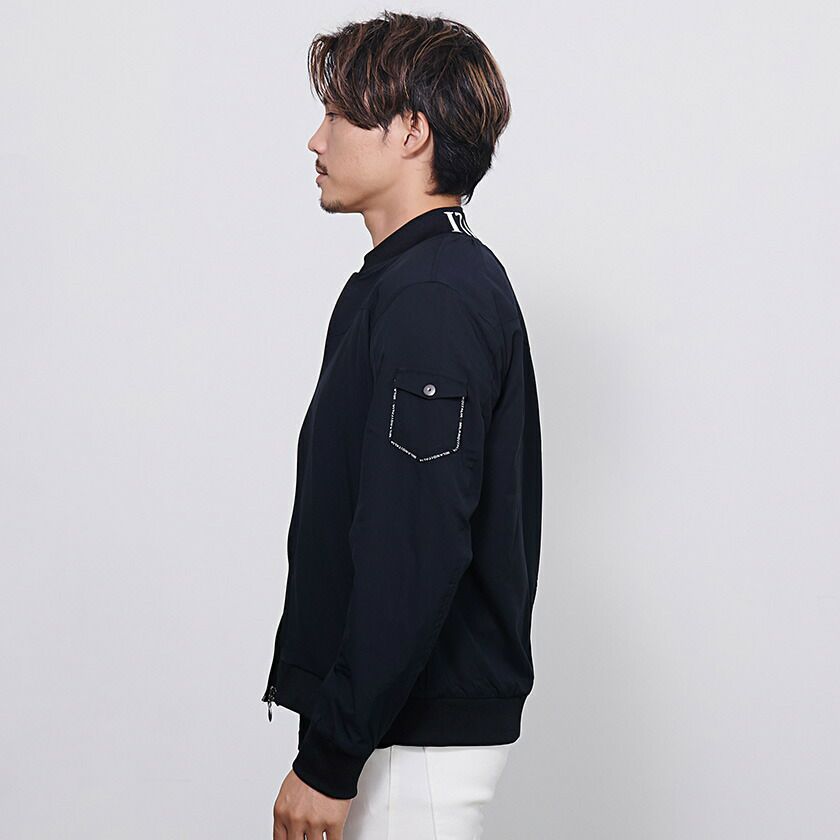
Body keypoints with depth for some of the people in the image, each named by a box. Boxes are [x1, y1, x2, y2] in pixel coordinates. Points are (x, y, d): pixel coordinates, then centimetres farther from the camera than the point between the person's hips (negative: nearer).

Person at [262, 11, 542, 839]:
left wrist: (328, 760, -22)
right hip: (422, 715, 10)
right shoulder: (462, 279, 14)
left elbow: (415, 553, -26)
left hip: (416, 737, -9)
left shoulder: (433, 298, -19)